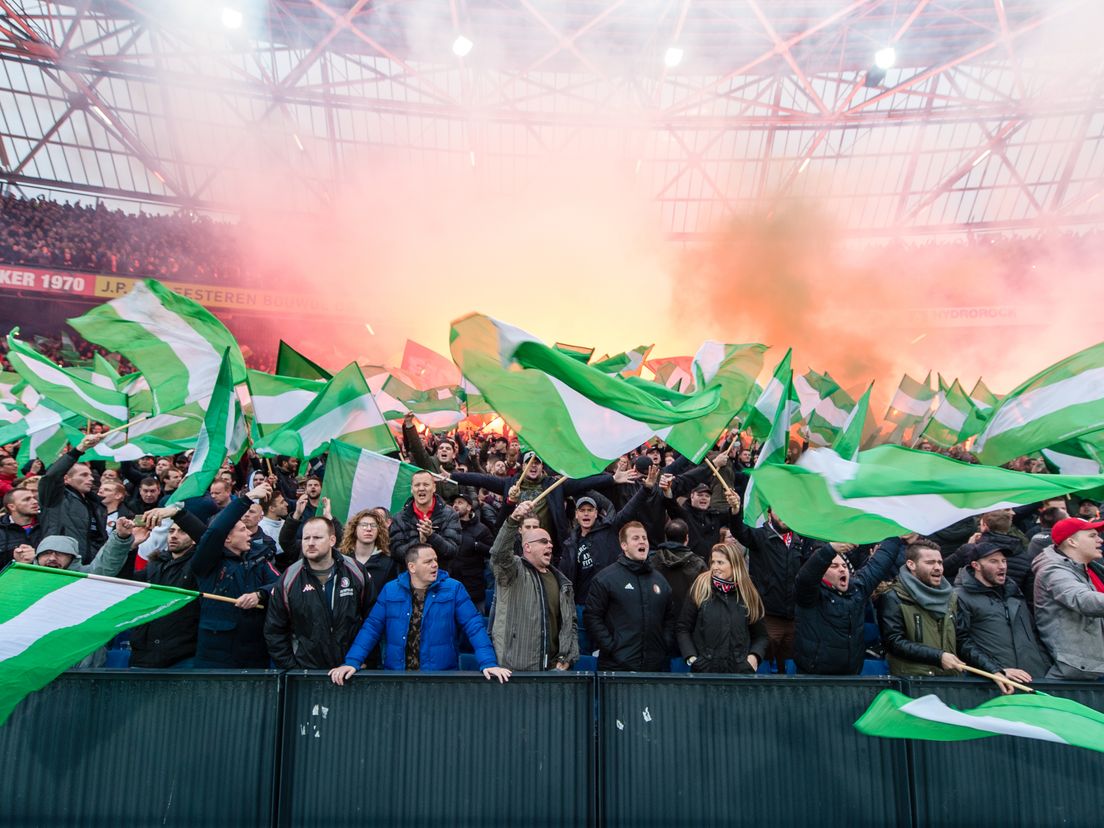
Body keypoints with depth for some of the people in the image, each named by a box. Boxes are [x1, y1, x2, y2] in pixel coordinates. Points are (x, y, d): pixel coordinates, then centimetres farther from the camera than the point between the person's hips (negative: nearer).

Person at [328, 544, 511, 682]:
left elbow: (474, 626, -5)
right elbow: (371, 627, 4)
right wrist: (352, 662, -8)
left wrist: (488, 663, -15)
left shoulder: (453, 589, -2)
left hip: (442, 677, -1)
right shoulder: (390, 590, 4)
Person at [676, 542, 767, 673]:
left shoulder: (749, 594, 2)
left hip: (741, 670, 1)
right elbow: (682, 628, 0)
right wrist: (691, 657, -12)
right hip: (704, 668, -1)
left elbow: (760, 635, 10)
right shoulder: (700, 588, -3)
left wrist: (755, 656, -7)